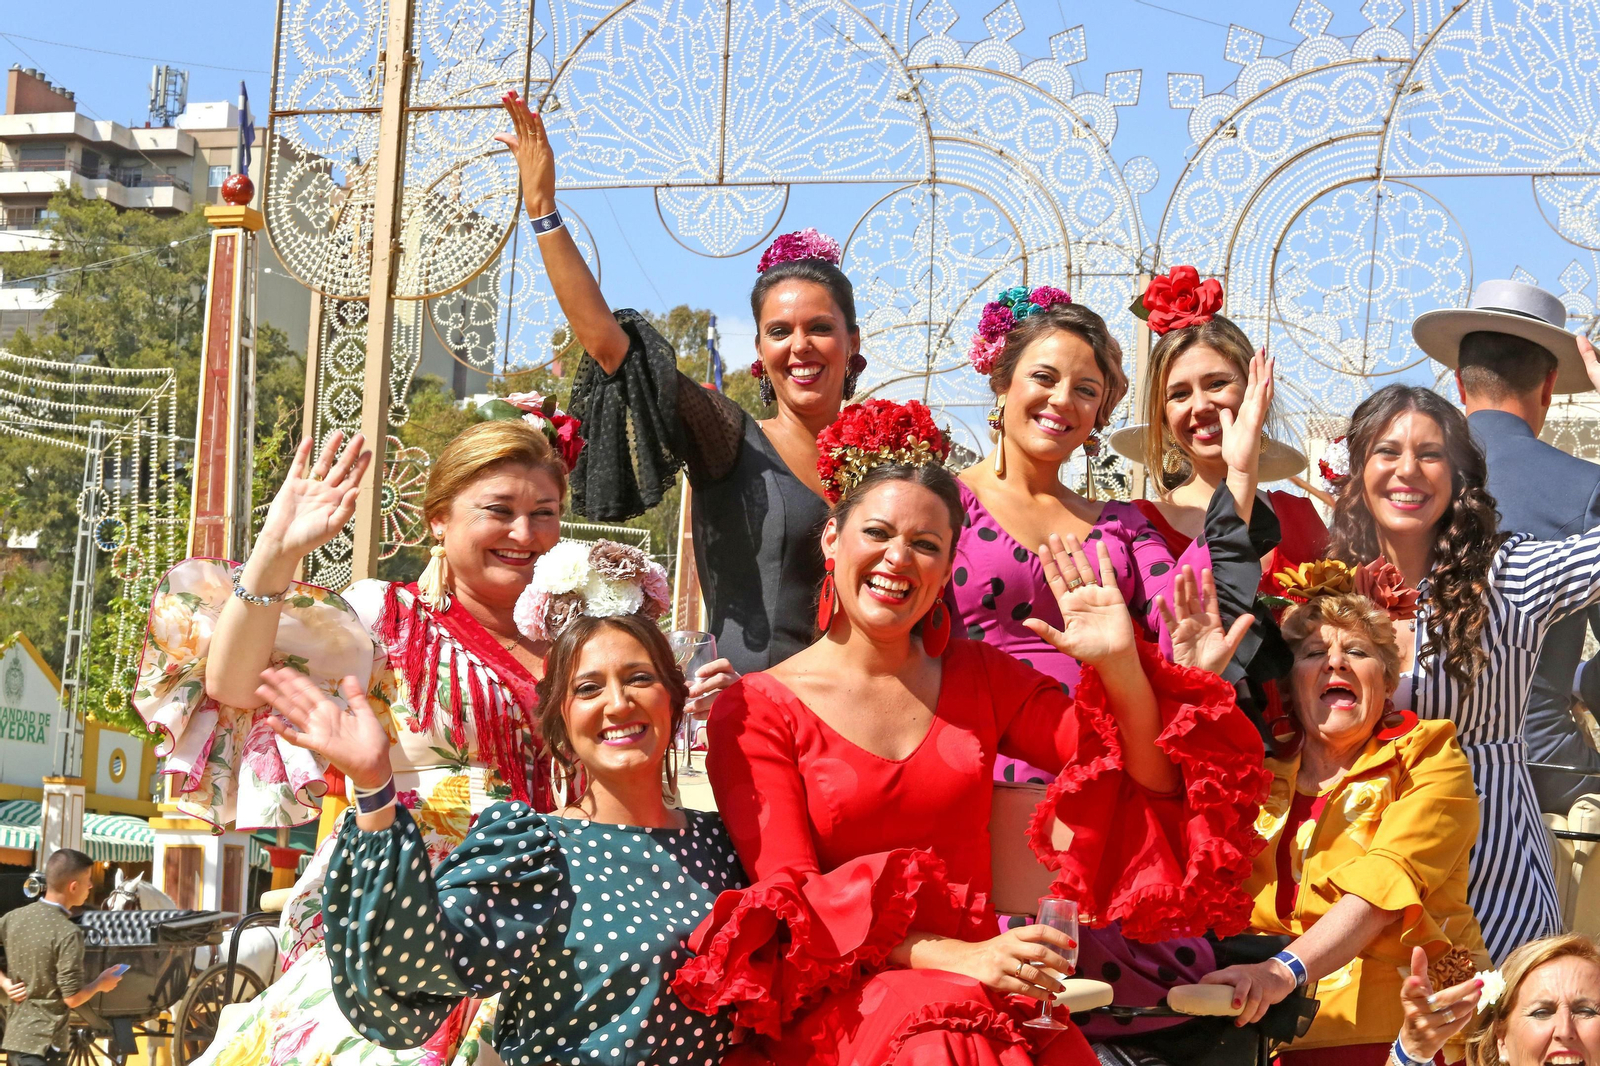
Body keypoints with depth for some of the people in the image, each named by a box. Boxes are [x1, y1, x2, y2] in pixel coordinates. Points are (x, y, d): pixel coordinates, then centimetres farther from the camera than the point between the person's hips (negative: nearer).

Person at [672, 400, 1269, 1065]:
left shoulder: (979, 679, 13)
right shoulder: (756, 709, 1)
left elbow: (1149, 781, 9)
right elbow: (793, 901, -6)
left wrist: (1119, 663, -10)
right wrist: (952, 958, -19)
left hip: (983, 984, 3)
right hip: (841, 1003, -3)